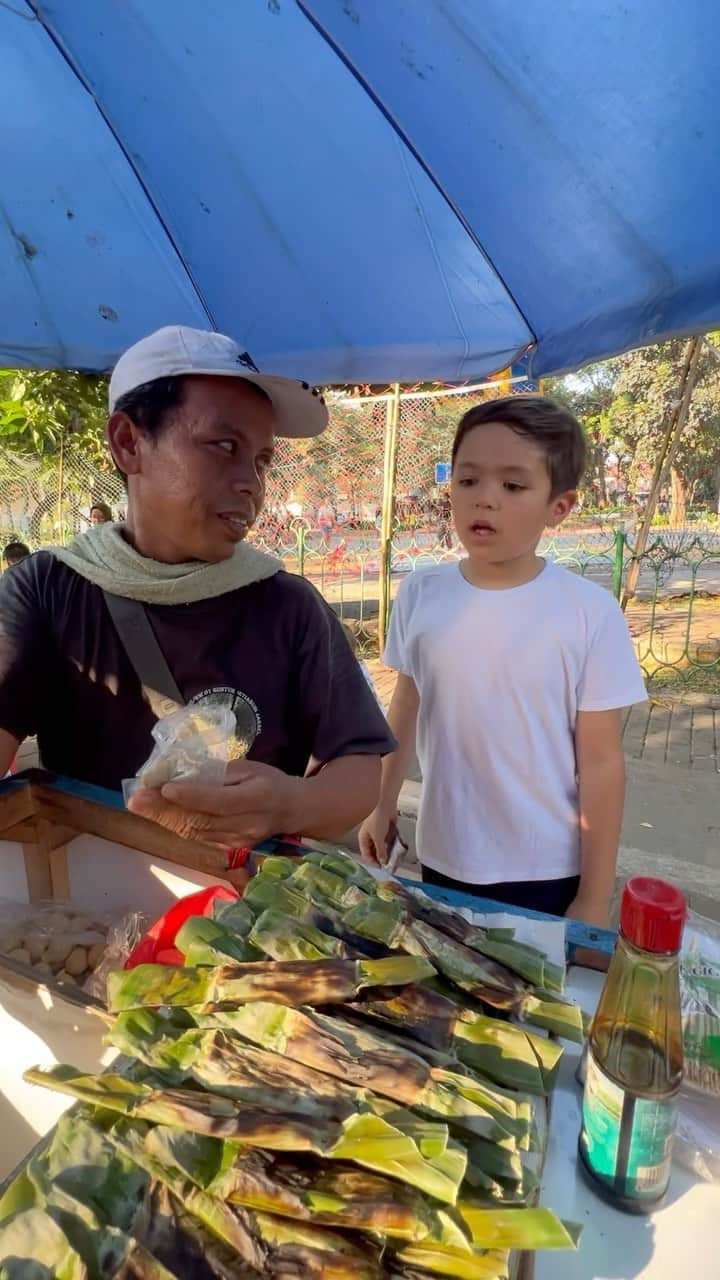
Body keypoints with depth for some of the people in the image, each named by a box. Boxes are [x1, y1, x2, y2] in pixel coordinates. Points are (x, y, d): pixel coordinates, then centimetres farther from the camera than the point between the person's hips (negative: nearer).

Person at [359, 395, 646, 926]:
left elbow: (601, 761, -10)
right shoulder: (420, 594, -7)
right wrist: (383, 805, 11)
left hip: (548, 873, -2)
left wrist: (594, 898, -5)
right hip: (442, 860, 3)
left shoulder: (591, 612, -15)